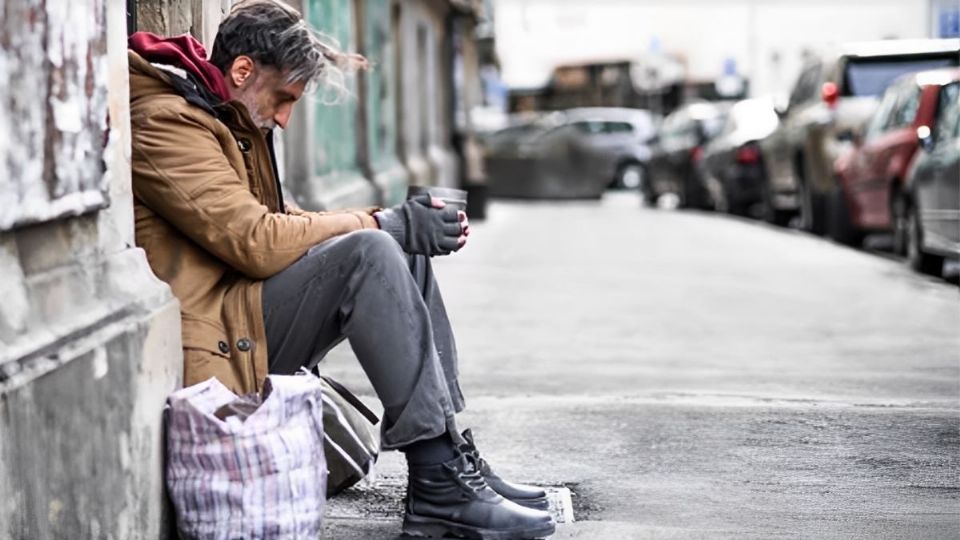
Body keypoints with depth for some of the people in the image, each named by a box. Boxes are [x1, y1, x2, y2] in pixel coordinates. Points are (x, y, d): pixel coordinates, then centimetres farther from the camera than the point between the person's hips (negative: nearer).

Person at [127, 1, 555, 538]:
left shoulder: (228, 120, 19)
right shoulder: (165, 122, -13)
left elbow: (283, 221, 17)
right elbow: (257, 241, -21)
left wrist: (399, 222, 2)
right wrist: (381, 222, -13)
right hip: (214, 340, -10)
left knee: (409, 256, 4)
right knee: (370, 253, -25)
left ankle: (451, 453, -3)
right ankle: (439, 484, -24)